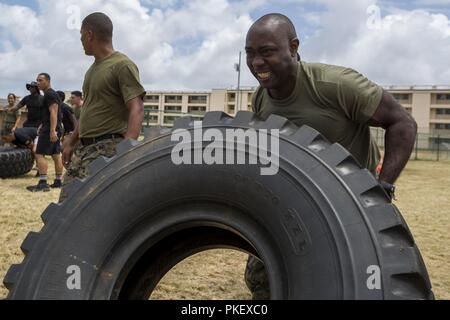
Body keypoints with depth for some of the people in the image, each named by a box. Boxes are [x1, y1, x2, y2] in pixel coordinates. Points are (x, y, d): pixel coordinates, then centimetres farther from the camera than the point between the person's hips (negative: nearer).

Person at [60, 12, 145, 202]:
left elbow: (136, 109, -18)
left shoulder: (122, 65, -8)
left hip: (107, 149, -9)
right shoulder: (93, 68, 20)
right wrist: (71, 141, 26)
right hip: (82, 148, 9)